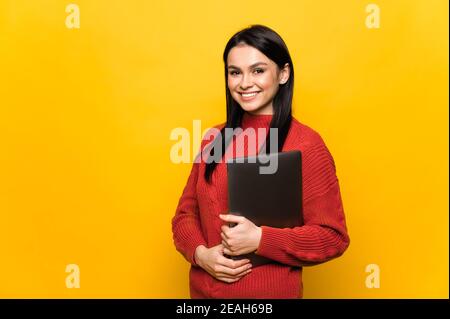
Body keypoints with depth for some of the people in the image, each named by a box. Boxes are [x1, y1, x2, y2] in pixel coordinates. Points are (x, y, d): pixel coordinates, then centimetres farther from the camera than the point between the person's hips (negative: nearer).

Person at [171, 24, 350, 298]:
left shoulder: (306, 144, -14)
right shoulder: (214, 139, 1)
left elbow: (332, 237, -13)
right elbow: (185, 214, 5)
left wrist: (260, 239, -23)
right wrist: (201, 253, -13)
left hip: (270, 292, -4)